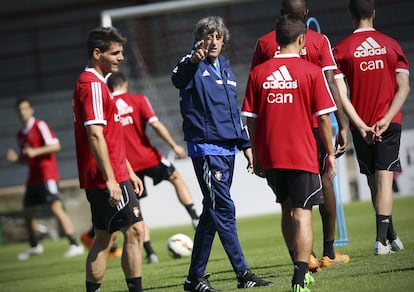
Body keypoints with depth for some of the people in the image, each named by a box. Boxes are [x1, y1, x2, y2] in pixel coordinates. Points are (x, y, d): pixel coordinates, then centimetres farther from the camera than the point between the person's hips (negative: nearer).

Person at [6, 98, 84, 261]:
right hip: (33, 178, 8)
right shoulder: (21, 135, 17)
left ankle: (74, 244, -20)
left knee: (56, 208, -18)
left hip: (47, 175, -8)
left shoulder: (40, 126, -6)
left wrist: (35, 151, -23)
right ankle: (34, 246, 30)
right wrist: (15, 158, 3)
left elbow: (55, 145, -14)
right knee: (27, 212, 12)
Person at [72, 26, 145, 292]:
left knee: (105, 238, 11)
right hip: (107, 178, -10)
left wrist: (128, 171, 24)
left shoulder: (98, 84, 19)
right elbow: (94, 136, -21)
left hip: (113, 177, 10)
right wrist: (110, 180, -24)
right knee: (135, 230, -10)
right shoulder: (92, 85, -14)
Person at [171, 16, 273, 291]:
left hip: (228, 149, 8)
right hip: (206, 148, -8)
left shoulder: (225, 67, 16)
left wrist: (246, 144, 20)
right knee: (224, 209, -10)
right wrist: (193, 60, -51)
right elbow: (179, 79, -31)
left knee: (212, 212, 10)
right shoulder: (195, 67, -6)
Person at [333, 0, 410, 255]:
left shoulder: (342, 49, -2)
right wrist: (387, 119, -11)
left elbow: (339, 93, -10)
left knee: (374, 182, 12)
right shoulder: (391, 45, 3)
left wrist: (360, 125, -11)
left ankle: (391, 237, 21)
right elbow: (404, 87, -5)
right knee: (384, 179, -4)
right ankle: (383, 239, -16)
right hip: (389, 123, 0)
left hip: (362, 125, 0)